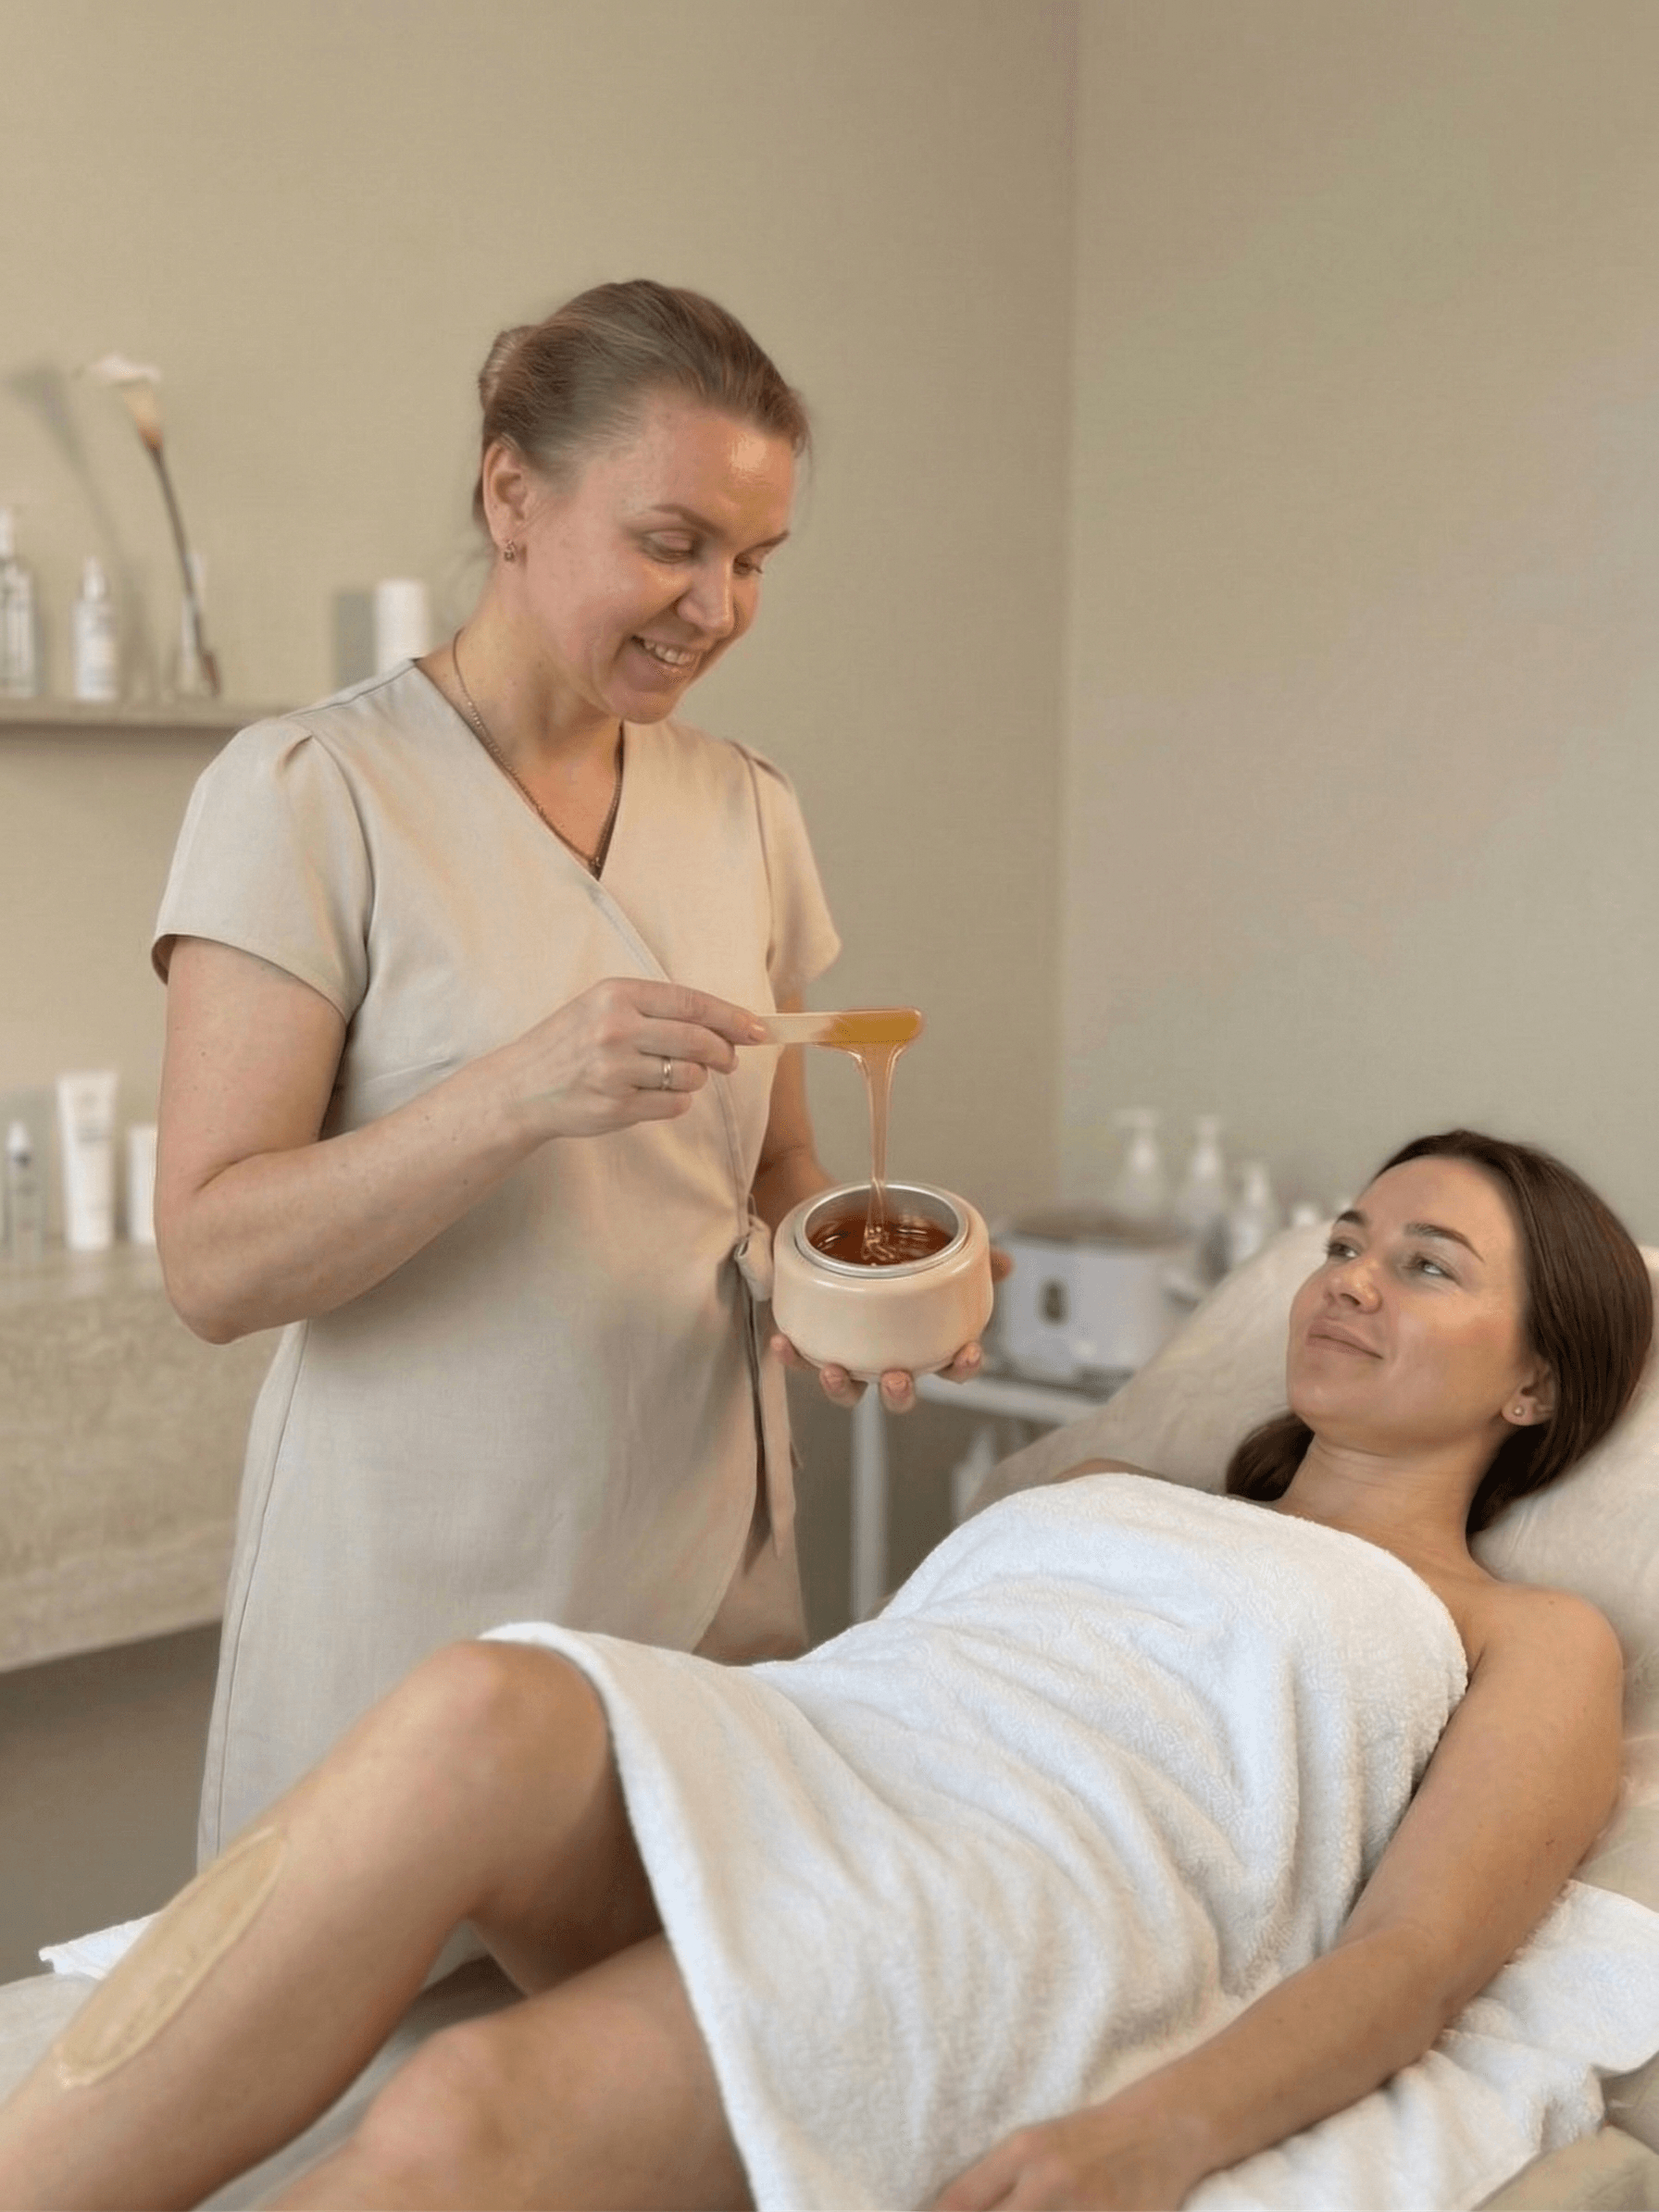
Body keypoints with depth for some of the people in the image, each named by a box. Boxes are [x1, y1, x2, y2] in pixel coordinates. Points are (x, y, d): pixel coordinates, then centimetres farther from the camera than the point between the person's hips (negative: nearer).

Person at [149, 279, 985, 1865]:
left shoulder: (744, 811, 6)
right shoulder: (308, 795, -11)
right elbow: (213, 1265, -15)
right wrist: (520, 1092, -29)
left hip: (708, 1581, 5)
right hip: (419, 1603, -5)